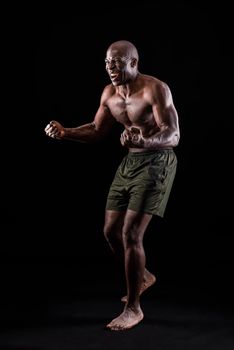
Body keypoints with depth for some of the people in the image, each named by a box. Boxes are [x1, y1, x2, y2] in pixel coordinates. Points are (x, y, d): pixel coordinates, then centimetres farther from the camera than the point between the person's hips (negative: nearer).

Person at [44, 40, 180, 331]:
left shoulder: (155, 89, -19)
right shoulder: (109, 93, 3)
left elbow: (173, 135, -25)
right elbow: (97, 131, 13)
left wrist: (144, 140, -46)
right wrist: (65, 132, -4)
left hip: (156, 163, -7)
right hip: (129, 162, 8)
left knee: (131, 234, -12)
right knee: (111, 230, 10)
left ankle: (133, 309, 3)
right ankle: (142, 277, 36)